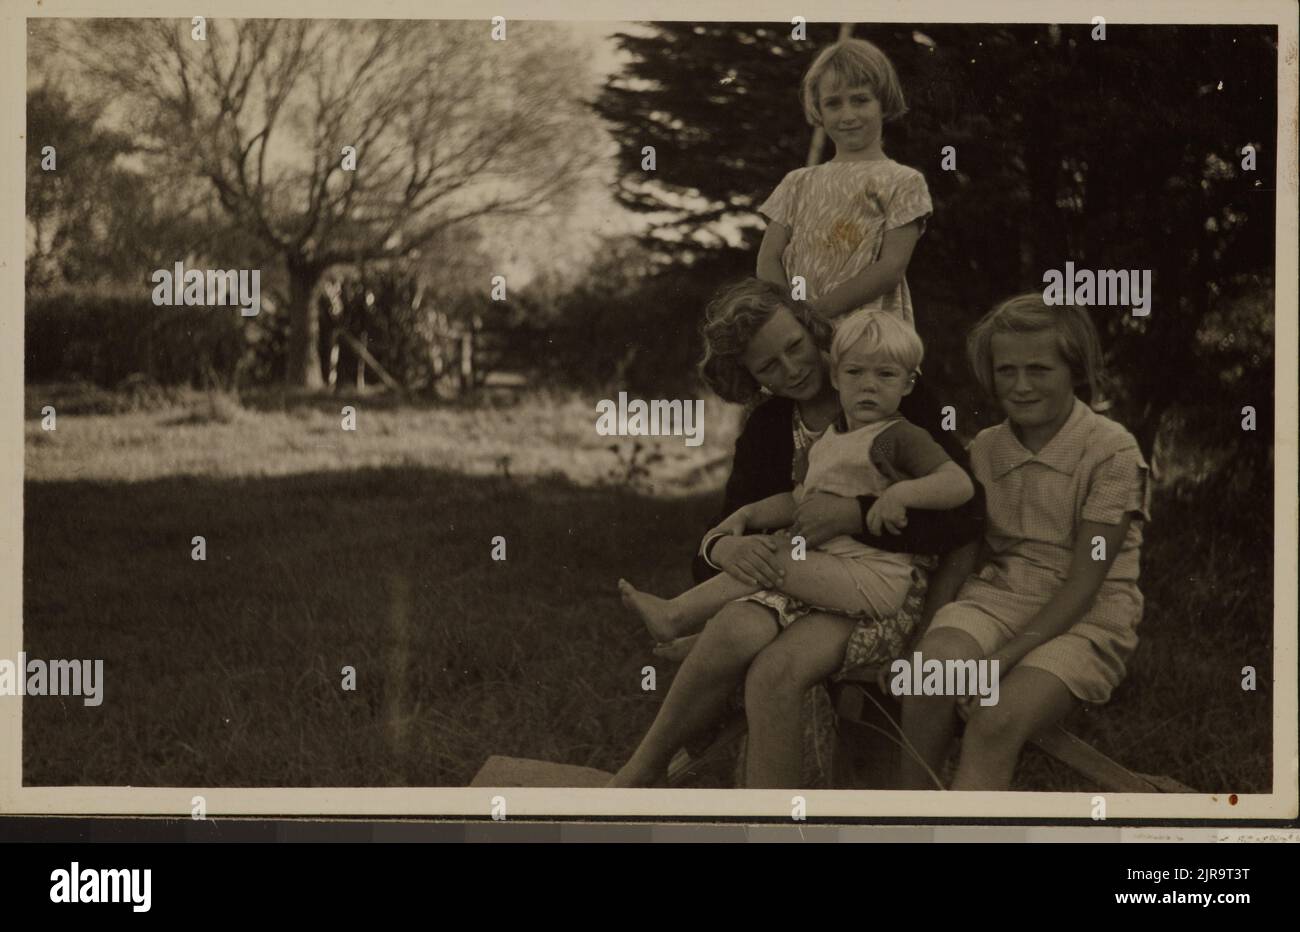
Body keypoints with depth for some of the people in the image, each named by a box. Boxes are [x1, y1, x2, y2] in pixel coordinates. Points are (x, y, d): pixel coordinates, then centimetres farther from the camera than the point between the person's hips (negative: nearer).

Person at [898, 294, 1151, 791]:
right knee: (938, 658, -30)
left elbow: (1084, 583, -12)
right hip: (995, 598, 4)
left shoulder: (1112, 450, -7)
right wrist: (927, 636, -14)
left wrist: (1005, 656, -21)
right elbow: (960, 558, 5)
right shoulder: (985, 449, 10)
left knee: (997, 720, -31)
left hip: (1083, 620, -4)